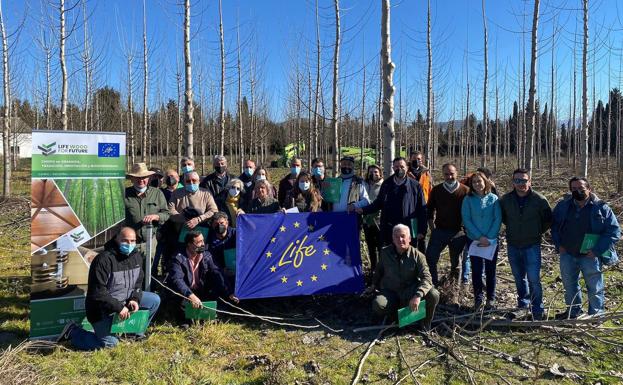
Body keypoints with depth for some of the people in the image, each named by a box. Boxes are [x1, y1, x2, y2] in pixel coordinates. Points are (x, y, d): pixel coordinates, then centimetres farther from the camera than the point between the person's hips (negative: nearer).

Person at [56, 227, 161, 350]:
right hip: (102, 308, -7)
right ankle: (73, 331, 5)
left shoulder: (137, 256, -2)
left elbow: (138, 282, 9)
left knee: (154, 300, -2)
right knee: (109, 343, -15)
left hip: (125, 300, 7)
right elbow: (97, 292, -26)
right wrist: (118, 308, -27)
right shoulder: (104, 260, -25)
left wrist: (135, 299, -9)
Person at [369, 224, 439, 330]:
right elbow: (379, 269, 18)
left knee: (433, 295, -29)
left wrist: (418, 295, -39)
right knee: (378, 305, -32)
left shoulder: (418, 255, -13)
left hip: (410, 291, -1)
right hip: (390, 292, 1)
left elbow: (426, 278, -23)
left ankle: (425, 323, 0)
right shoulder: (385, 252, -4)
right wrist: (374, 284, 26)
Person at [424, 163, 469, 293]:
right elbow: (430, 210, 8)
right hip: (439, 231, 2)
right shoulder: (436, 190, 3)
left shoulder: (465, 191, -2)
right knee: (430, 259, -5)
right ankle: (434, 286, 12)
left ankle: (454, 292, 20)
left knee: (456, 263, 8)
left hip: (458, 233, -1)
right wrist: (432, 228, 2)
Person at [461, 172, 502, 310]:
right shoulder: (468, 200, -2)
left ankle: (491, 299, 19)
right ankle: (478, 298, 15)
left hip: (492, 240, 1)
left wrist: (489, 237, -13)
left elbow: (498, 219, -3)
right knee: (476, 270, 2)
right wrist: (480, 237, -14)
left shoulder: (493, 198, 0)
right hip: (474, 240, 0)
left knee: (490, 270, 7)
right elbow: (466, 220, -6)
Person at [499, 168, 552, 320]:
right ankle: (523, 305, 30)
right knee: (519, 278, 15)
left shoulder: (539, 200, -9)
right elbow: (502, 217, 16)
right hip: (513, 245, 3)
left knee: (533, 279, -5)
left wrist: (538, 232, 2)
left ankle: (537, 311, 8)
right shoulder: (506, 199, -2)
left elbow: (548, 220, 3)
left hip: (532, 245, -3)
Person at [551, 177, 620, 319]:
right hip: (567, 255, 4)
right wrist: (559, 245, 1)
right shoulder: (563, 206, 1)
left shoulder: (601, 208, -8)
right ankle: (573, 311, 36)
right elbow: (554, 226, 13)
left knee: (595, 288, 8)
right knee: (569, 286, 18)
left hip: (590, 256, -4)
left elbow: (614, 231, -9)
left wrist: (597, 250, -16)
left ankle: (596, 315, 26)